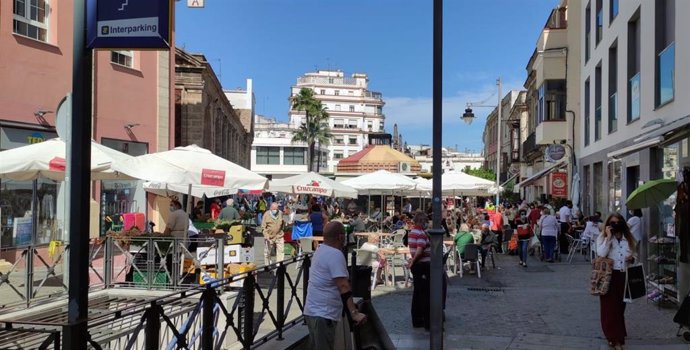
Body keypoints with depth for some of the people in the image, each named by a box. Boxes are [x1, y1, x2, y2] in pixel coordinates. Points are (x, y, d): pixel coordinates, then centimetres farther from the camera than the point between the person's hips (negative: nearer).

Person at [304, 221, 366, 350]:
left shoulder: (320, 250, 13)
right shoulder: (335, 254, -18)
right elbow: (343, 287, -25)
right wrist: (354, 313, -28)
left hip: (313, 311, 10)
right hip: (323, 314, -10)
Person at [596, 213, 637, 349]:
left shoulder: (628, 238, 12)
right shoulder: (603, 237, 0)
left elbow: (633, 256, 22)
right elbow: (601, 254, -17)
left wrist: (632, 258, -2)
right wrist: (609, 237, -17)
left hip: (624, 276, 4)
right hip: (609, 276, -4)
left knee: (620, 307, 12)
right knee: (610, 307, -5)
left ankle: (615, 336, 26)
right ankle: (615, 338, -2)